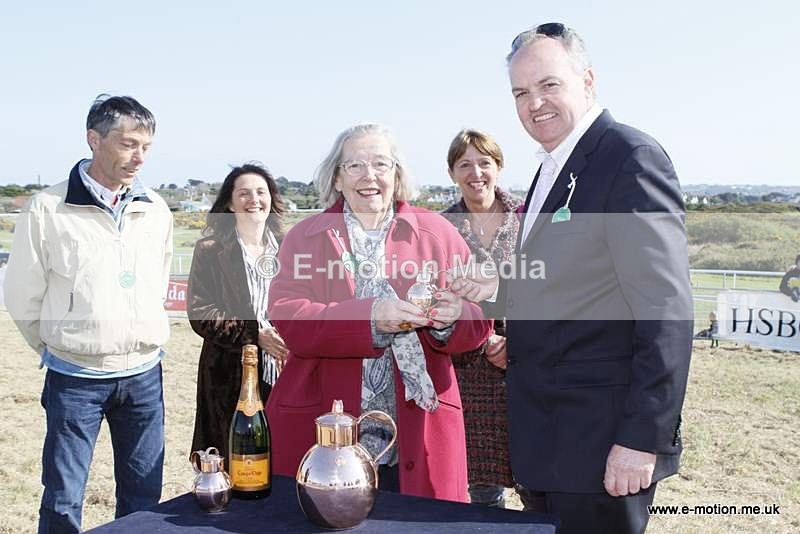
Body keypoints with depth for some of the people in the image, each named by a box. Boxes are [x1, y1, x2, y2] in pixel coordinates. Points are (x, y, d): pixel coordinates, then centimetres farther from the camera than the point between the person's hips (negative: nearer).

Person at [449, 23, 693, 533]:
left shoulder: (630, 156, -15)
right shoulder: (555, 167, 14)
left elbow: (666, 310, -20)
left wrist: (644, 438, -20)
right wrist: (500, 286, 1)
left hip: (602, 443, -9)